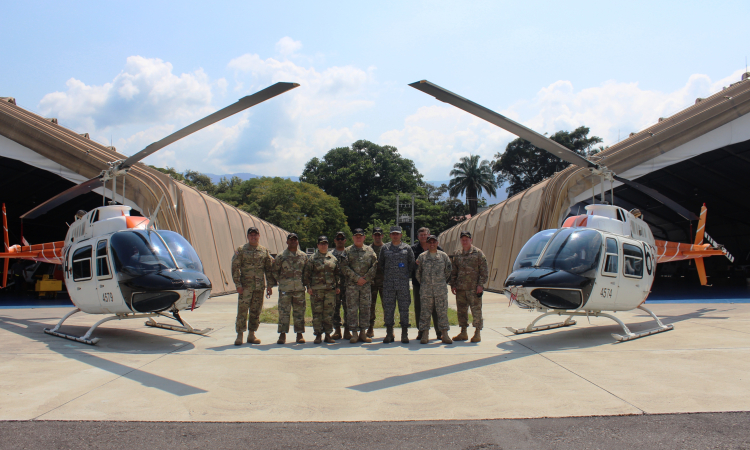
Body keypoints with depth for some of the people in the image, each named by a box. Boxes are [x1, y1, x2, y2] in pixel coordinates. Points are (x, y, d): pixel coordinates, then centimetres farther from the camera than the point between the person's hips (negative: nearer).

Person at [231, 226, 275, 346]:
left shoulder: (265, 251, 10)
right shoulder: (241, 250, 1)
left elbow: (269, 269, 12)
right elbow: (235, 268, -2)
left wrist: (270, 285, 7)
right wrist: (238, 284, -10)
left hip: (260, 287, 3)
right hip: (245, 286, -3)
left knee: (256, 311, 8)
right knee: (242, 310, -5)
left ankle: (251, 335, 18)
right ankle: (239, 336, 2)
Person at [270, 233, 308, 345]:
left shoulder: (303, 256, 9)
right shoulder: (281, 256, 2)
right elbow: (274, 271, 8)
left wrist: (304, 281, 8)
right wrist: (281, 280, 1)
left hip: (299, 289, 2)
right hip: (285, 289, -2)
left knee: (299, 312, 5)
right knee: (283, 311, -1)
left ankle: (299, 335, 13)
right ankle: (282, 335, 5)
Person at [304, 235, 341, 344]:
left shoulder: (333, 258, 12)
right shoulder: (312, 258, 4)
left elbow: (338, 273, 15)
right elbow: (307, 273, 2)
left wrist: (338, 286, 9)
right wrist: (308, 286, -5)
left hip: (331, 289, 2)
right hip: (316, 290, -2)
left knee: (329, 312, 4)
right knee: (317, 312, 0)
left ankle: (328, 334, 12)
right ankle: (318, 335, 8)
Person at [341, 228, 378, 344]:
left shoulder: (369, 250, 9)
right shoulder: (348, 250, 4)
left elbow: (374, 266, 4)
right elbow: (344, 267, -4)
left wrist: (366, 278, -7)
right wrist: (357, 278, -10)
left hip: (366, 284, 2)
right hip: (351, 284, -2)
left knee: (365, 308, 5)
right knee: (352, 309, -1)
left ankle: (363, 333, 12)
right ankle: (354, 333, 5)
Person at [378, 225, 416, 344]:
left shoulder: (407, 248, 5)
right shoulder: (384, 248, 8)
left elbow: (412, 264, 11)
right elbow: (380, 263, 16)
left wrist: (406, 274, 6)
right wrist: (386, 274, 10)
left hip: (403, 282, -1)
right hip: (388, 283, 1)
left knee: (404, 308, 1)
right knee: (388, 307, 2)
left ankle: (404, 334, 8)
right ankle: (389, 334, 10)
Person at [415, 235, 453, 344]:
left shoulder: (443, 256, 7)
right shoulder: (422, 257, 6)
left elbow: (448, 271, 13)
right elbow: (417, 272, 13)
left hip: (441, 288, 0)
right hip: (426, 289, 0)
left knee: (442, 311, 1)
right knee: (425, 312, 2)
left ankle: (444, 334, 5)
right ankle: (425, 334, 8)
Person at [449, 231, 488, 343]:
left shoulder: (478, 253, 1)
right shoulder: (457, 255, 14)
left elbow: (483, 270, -3)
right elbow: (453, 271, 18)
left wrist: (480, 284, -10)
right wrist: (453, 285, 9)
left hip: (474, 288, -5)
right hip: (460, 288, 5)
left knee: (476, 311, -4)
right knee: (461, 311, 9)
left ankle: (477, 333, 3)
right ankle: (463, 333, 19)